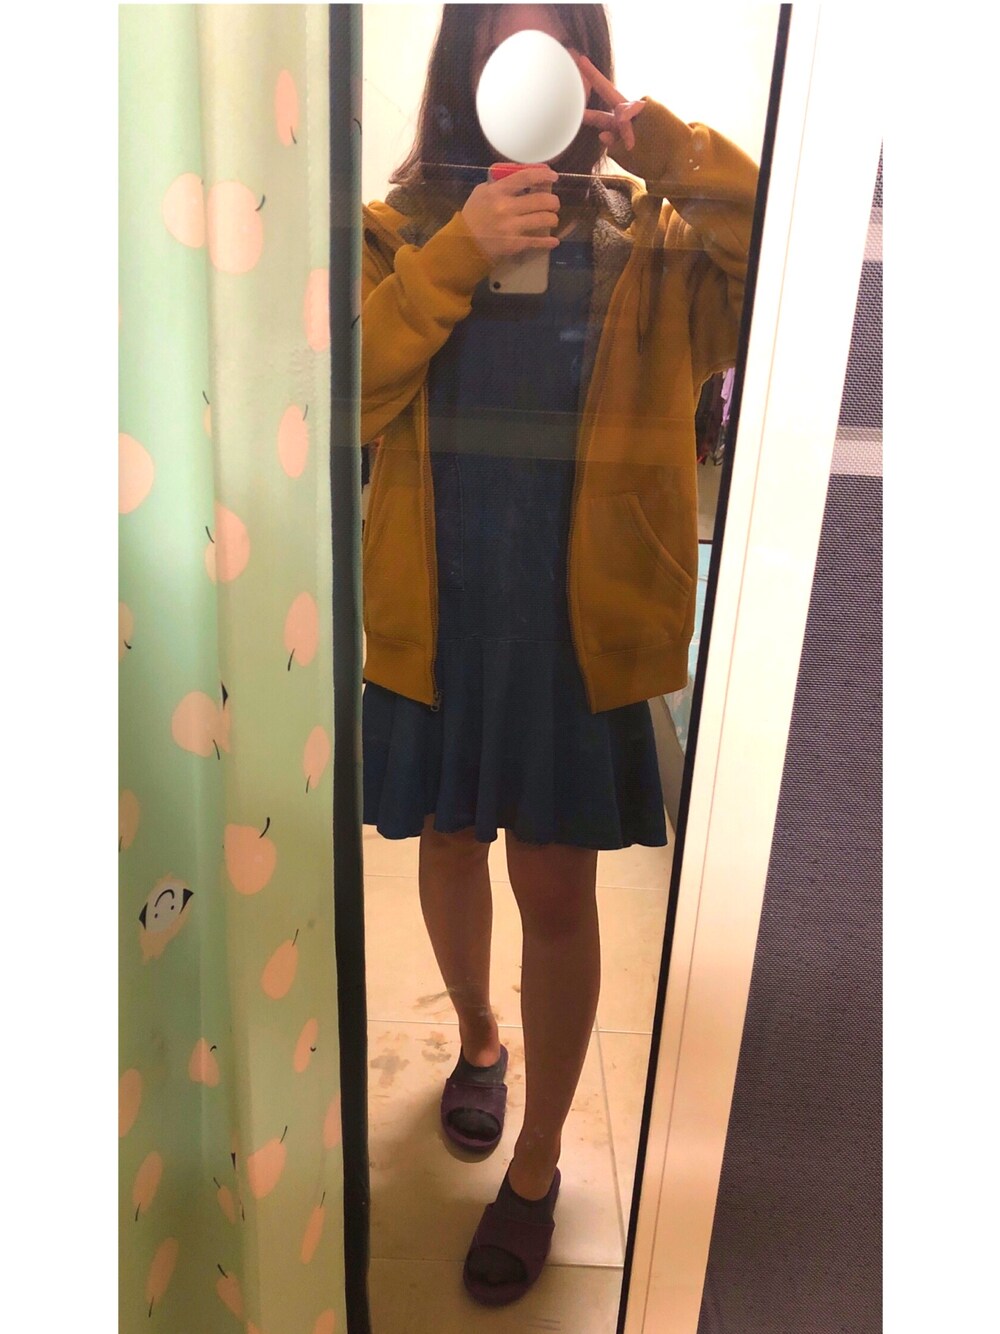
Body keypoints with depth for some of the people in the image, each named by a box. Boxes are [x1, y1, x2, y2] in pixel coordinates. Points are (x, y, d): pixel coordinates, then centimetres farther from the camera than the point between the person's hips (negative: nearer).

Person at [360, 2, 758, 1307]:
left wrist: (660, 143, -15)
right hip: (434, 612, 2)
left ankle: (538, 1165, 29)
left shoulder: (648, 240, 0)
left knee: (557, 892, 6)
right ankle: (477, 1036, 49)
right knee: (451, 844, 18)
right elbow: (346, 397, -11)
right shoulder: (403, 224, 3)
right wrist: (458, 255, -18)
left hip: (578, 621, -1)